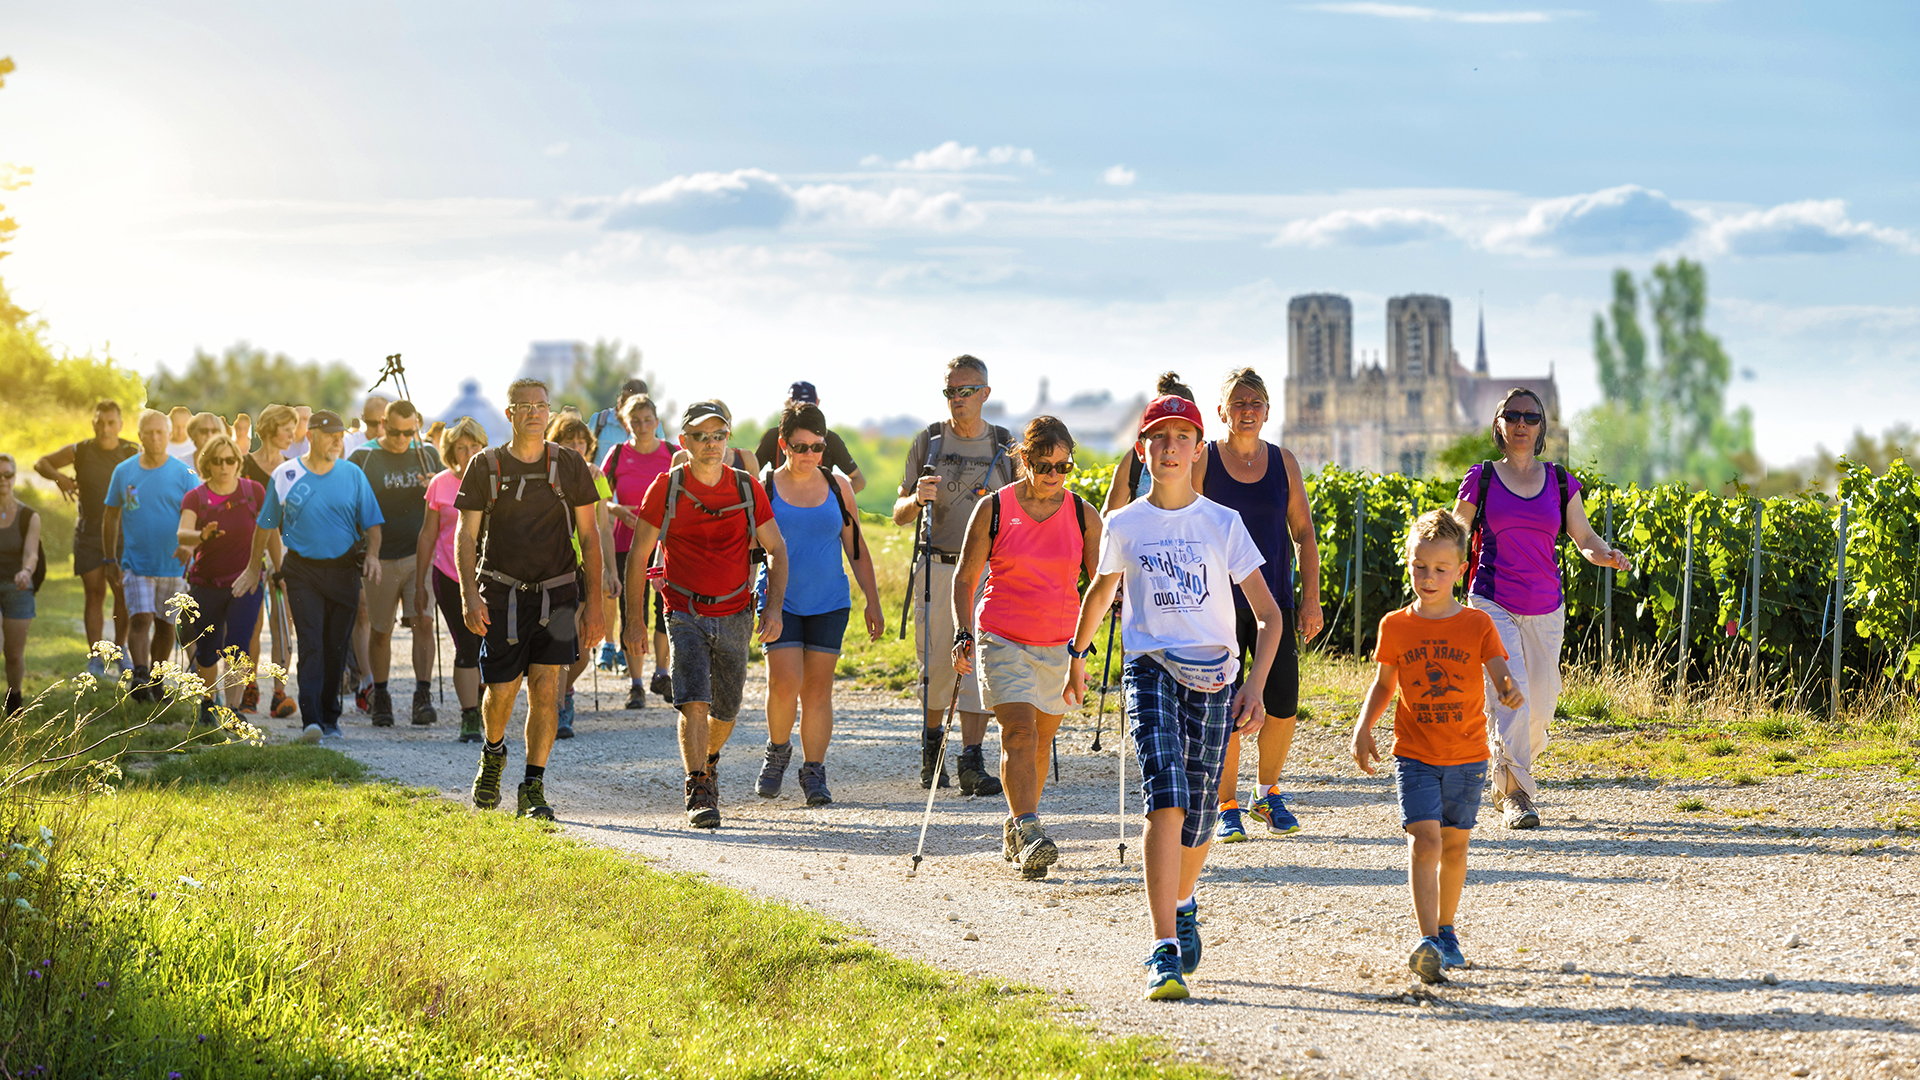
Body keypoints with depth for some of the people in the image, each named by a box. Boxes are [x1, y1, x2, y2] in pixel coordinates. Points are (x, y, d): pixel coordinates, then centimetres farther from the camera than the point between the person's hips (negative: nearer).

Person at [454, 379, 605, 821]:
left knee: (545, 685, -10)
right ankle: (493, 752, 33)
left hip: (556, 590, 0)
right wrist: (469, 595, -11)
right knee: (502, 689, -1)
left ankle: (533, 790, -3)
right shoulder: (486, 466, 1)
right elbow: (466, 536, 2)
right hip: (502, 592, 0)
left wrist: (595, 602, 3)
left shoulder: (570, 466, 3)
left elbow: (589, 536, 7)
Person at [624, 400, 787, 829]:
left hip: (734, 616, 2)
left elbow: (776, 550, 5)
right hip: (686, 614, -2)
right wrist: (634, 619, -4)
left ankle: (708, 764, 43)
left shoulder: (748, 489, -2)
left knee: (725, 711, 13)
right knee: (694, 702, -19)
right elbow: (636, 556, -1)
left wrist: (774, 606, -8)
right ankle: (699, 794, -18)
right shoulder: (666, 488, -7)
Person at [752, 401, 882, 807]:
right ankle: (777, 750, 14)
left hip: (829, 602, 2)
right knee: (784, 683, -13)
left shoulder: (837, 486, 6)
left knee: (818, 687, 1)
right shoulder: (764, 487, -1)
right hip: (781, 602, -2)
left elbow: (856, 549, 11)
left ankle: (814, 771, 11)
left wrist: (873, 602, 9)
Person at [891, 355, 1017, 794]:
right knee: (936, 668, 4)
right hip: (937, 569, 0)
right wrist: (917, 499, -18)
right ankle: (931, 746, 28)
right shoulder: (928, 442, 4)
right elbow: (899, 514, 5)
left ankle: (972, 763, -11)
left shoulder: (1006, 446, 6)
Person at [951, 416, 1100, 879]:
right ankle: (1029, 833, -25)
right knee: (1019, 729, -18)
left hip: (1060, 644, 3)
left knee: (1040, 741, 10)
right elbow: (965, 576, 2)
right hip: (1003, 638, -3)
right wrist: (962, 634, -9)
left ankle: (1016, 831, 27)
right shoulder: (993, 509, -4)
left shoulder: (1082, 515, 2)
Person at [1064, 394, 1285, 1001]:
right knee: (1166, 800, -21)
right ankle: (1164, 953, -25)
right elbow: (1101, 592, 24)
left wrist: (1255, 687, -12)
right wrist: (1077, 654, 33)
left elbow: (1269, 614, 0)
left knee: (1197, 816, 7)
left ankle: (1183, 905, 42)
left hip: (1213, 677, 1)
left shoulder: (1223, 524, 1)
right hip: (1150, 670, -1)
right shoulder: (1125, 526, 4)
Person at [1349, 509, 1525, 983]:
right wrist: (1363, 726, -2)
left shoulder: (1477, 625, -4)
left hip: (1467, 756, 1)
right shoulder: (1395, 626, 0)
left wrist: (1510, 690, -33)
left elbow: (1500, 673, -10)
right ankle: (1427, 942, -23)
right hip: (1415, 754, -1)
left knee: (1454, 844, 12)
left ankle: (1446, 932, 30)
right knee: (1424, 838, -15)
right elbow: (1384, 683, 11)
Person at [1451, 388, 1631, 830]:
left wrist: (1608, 555, -13)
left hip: (1544, 610, 3)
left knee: (1540, 703, 8)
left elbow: (1585, 540, 9)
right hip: (1492, 604, -3)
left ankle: (1504, 779, 34)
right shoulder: (1481, 479, 2)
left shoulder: (1560, 482, 8)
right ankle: (1515, 795, -16)